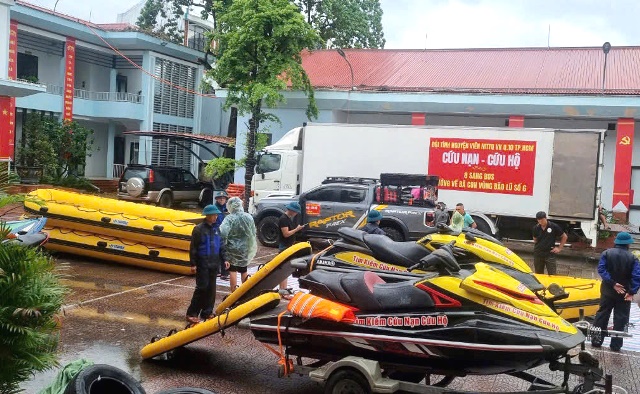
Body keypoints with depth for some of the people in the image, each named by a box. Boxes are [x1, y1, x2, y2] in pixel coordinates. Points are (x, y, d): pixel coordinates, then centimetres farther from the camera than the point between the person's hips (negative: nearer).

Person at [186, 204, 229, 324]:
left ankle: (206, 313, 17)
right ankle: (191, 313, 0)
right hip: (202, 265, -6)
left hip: (214, 264, 6)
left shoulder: (216, 229, 10)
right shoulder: (199, 229, -10)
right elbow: (193, 248, -9)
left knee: (211, 289, 8)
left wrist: (224, 259, 7)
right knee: (202, 288, -8)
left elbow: (221, 245, 16)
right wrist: (193, 264, -11)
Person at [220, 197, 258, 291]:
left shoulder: (230, 218, -18)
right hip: (245, 249, 5)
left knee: (232, 271, 3)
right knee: (243, 271, 20)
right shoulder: (249, 217, -2)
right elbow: (253, 233, 4)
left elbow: (223, 232, -31)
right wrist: (250, 247, 15)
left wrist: (224, 243, -15)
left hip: (232, 249, -5)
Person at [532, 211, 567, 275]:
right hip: (538, 255, 3)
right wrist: (536, 247, 3)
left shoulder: (554, 227, -9)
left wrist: (559, 248, -1)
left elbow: (564, 237, 2)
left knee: (552, 275, -4)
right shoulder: (536, 228, 0)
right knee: (538, 274, 13)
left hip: (550, 254, -3)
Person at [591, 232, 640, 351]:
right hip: (624, 293, -2)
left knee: (602, 314, 12)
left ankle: (596, 340, 15)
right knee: (620, 319, 6)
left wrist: (613, 283, -17)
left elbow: (601, 269, -16)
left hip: (608, 291, 2)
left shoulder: (607, 253, -5)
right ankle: (616, 345, 8)